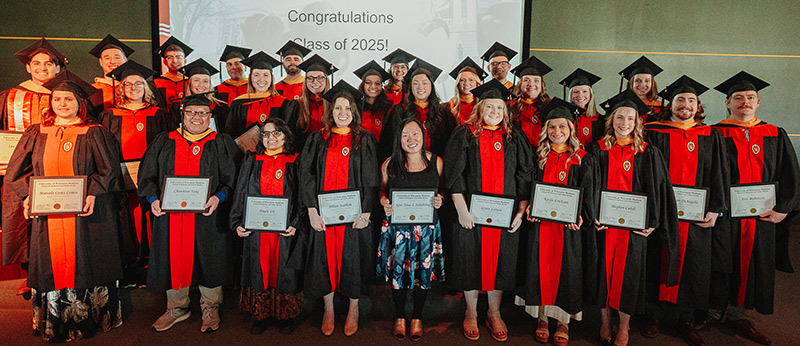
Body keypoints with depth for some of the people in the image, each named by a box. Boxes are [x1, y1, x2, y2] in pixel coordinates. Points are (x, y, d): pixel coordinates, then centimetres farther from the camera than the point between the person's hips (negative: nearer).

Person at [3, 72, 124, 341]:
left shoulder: (94, 134, 2)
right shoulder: (36, 134, 12)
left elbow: (108, 171, -3)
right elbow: (17, 171, 11)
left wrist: (92, 194, -17)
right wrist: (28, 196, -5)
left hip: (85, 214, -3)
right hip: (47, 214, 3)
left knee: (84, 265, 2)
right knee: (51, 265, 6)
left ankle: (88, 319, 15)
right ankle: (54, 323, 18)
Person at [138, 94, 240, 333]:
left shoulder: (222, 143, 4)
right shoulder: (164, 143, 10)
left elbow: (233, 177, -2)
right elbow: (147, 174, 10)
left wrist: (218, 197, -19)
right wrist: (153, 198, -8)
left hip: (207, 215, -2)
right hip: (170, 213, 2)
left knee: (209, 260, 5)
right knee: (173, 258, 9)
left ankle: (210, 308, 23)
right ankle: (177, 307, 27)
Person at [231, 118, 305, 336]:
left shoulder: (296, 163, 3)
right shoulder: (251, 161, 10)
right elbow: (240, 194, 8)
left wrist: (296, 224, -12)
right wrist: (238, 223, -3)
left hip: (286, 230, -2)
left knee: (283, 272, 5)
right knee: (259, 270, 7)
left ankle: (285, 316, 19)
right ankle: (260, 315, 21)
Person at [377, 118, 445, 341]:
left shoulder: (436, 162, 0)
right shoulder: (389, 164, -3)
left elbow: (442, 189, 12)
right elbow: (382, 191, 9)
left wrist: (439, 199, -9)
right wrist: (385, 202, -11)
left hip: (427, 227, 1)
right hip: (397, 227, -1)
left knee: (423, 272, 10)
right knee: (398, 271, 8)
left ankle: (417, 318, 31)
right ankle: (400, 317, 30)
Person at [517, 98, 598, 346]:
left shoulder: (583, 159, 1)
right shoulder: (539, 156, 7)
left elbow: (588, 193, -1)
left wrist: (581, 216, -15)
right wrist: (529, 208, -6)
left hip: (570, 224, -2)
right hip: (541, 222, 2)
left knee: (567, 270, 5)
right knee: (541, 268, 6)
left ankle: (564, 322, 20)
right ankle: (542, 318, 21)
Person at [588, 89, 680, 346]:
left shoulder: (648, 153, 3)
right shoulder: (597, 150, 2)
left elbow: (657, 189, 2)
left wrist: (652, 222, -6)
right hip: (603, 223, 0)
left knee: (628, 272, 6)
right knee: (604, 269, 8)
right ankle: (604, 323, 25)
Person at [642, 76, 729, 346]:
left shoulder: (711, 137, 9)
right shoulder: (653, 133, 2)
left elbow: (719, 175, 8)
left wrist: (715, 209, -2)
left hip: (697, 216, 2)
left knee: (693, 268, 7)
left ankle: (687, 321, 23)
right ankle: (654, 316, 20)